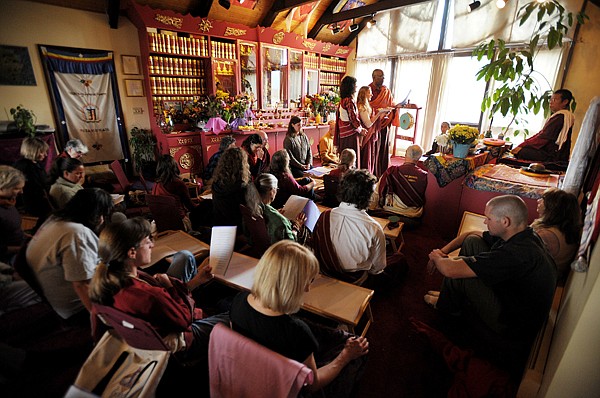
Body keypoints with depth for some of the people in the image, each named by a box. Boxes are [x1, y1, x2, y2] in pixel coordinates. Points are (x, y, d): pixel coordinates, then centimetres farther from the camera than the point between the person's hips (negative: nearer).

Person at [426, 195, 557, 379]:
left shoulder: (516, 253, -36)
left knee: (458, 269, -22)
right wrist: (443, 252, 0)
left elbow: (449, 270, -35)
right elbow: (471, 235, 10)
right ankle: (455, 298, 14)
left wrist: (436, 257, -12)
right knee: (472, 241, 0)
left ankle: (447, 305, 12)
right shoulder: (521, 235, -6)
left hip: (512, 327, -8)